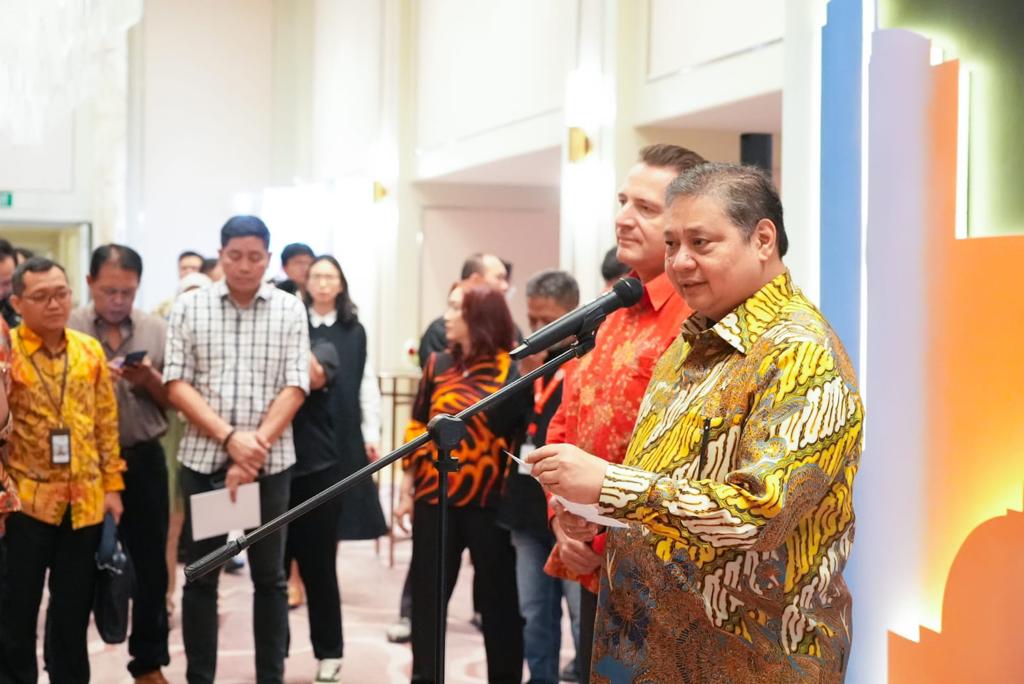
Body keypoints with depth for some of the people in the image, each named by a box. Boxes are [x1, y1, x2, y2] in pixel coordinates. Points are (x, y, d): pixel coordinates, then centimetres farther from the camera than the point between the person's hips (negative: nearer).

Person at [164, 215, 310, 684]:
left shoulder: (290, 310, 2)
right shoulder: (189, 307, 2)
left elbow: (295, 388, -4)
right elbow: (177, 385, -3)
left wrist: (256, 446, -15)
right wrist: (230, 438, -15)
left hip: (271, 461, 0)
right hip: (203, 458, 0)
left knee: (269, 576, 7)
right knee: (200, 575, 6)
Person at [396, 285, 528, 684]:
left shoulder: (513, 370, -6)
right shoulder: (438, 364, 6)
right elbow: (417, 428, 10)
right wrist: (407, 490, 10)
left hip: (490, 501, -3)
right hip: (435, 498, 3)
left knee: (498, 596, 7)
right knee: (427, 596, 9)